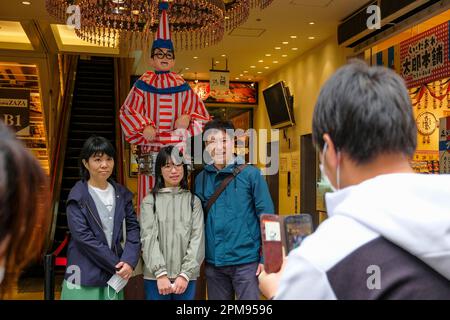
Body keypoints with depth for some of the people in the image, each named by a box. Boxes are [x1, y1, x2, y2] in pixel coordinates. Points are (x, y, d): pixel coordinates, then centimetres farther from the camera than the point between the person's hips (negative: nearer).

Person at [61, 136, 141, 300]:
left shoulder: (122, 194, 7)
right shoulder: (78, 196, -7)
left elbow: (133, 228, 3)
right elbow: (83, 237, -14)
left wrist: (129, 261, -13)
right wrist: (117, 265, -13)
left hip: (114, 276, 4)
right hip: (85, 278, -4)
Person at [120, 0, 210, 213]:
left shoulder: (182, 86, 12)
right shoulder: (143, 84, 8)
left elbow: (201, 114, 13)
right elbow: (127, 111, 2)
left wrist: (188, 118, -8)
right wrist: (144, 126, -14)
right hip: (150, 151, -1)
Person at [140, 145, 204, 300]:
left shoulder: (194, 201, 7)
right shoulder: (149, 201, 4)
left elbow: (197, 239, -1)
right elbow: (148, 238, -5)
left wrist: (185, 274, -11)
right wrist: (160, 273, -16)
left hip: (186, 277, 1)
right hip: (155, 277, -1)